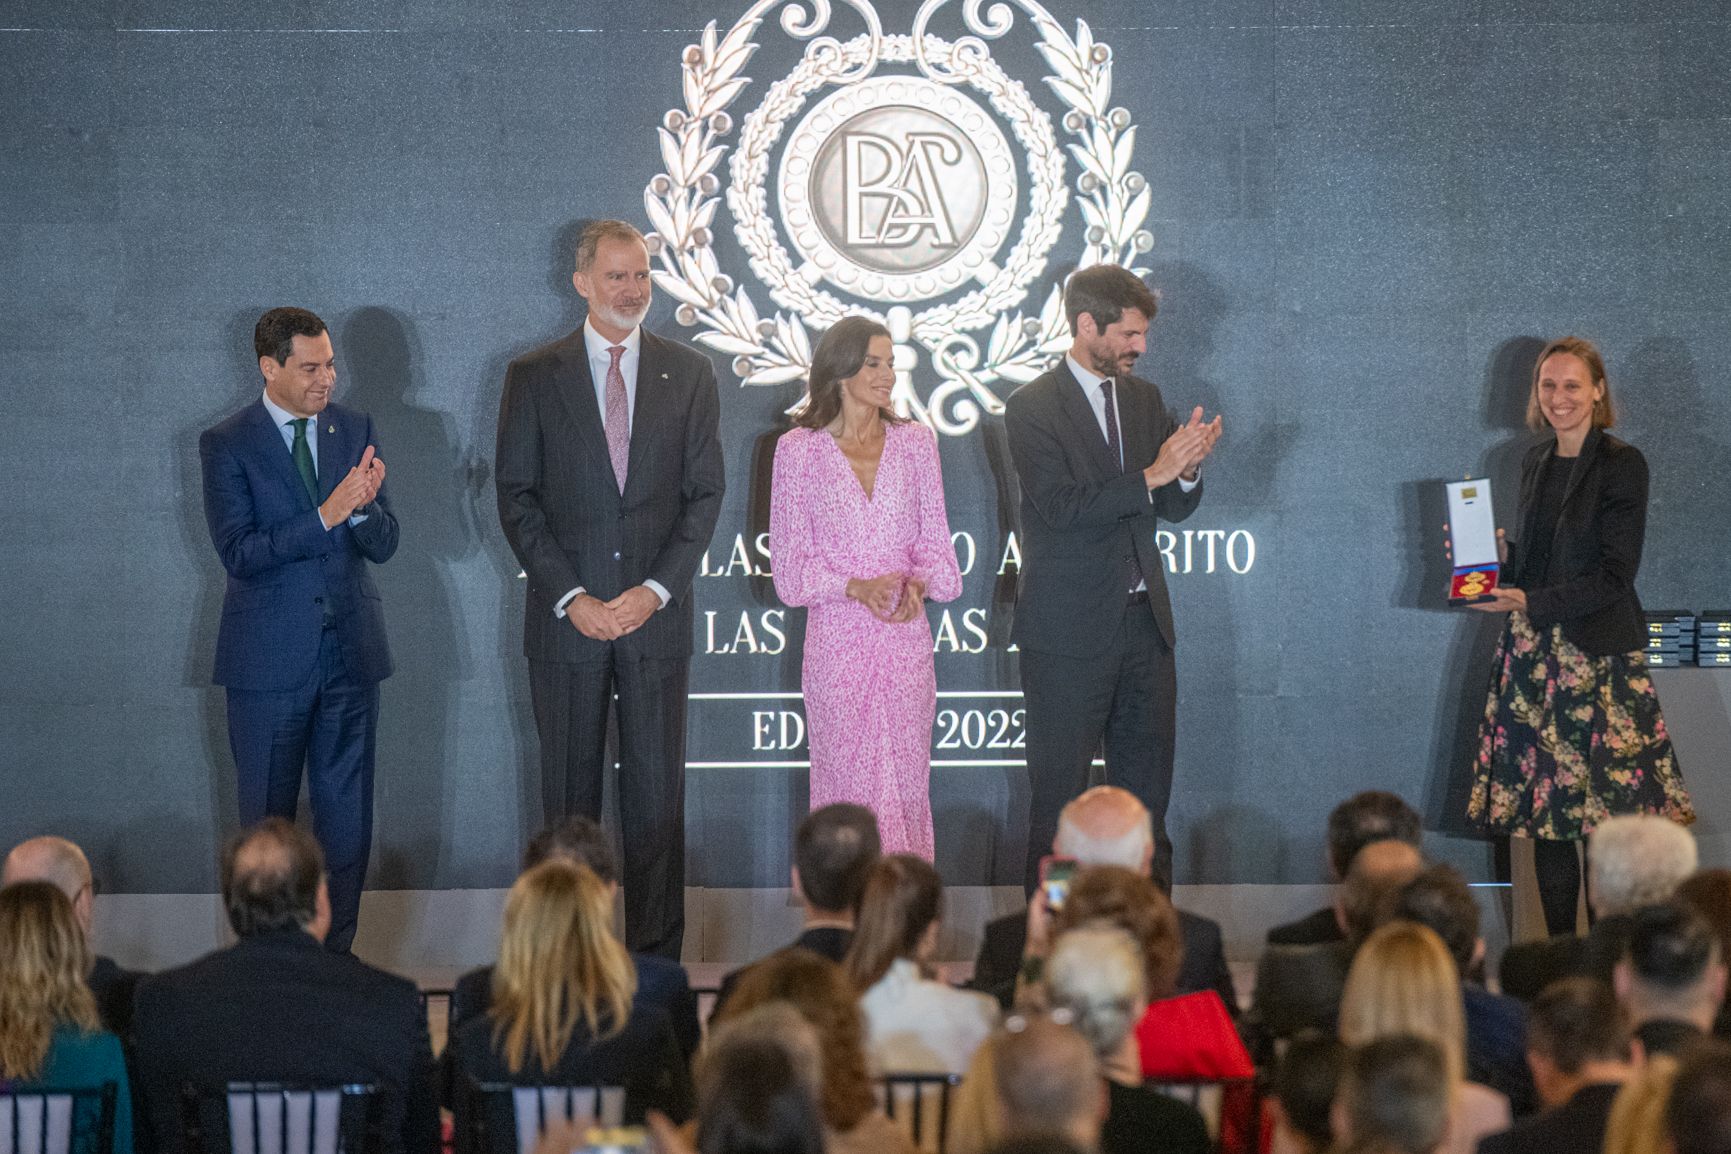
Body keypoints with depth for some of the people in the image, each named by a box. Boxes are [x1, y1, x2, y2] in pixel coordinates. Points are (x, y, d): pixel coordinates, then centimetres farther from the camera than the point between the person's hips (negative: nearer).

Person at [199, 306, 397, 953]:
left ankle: (336, 951, 16)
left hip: (350, 651, 3)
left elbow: (383, 546, 3)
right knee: (268, 819, 6)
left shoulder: (355, 431, 6)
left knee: (347, 818, 7)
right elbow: (238, 553, -16)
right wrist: (326, 515, -25)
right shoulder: (227, 445, -5)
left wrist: (363, 507, -19)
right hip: (270, 657, -3)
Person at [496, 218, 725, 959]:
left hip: (656, 615, 1)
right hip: (566, 619, -1)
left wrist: (655, 590, -8)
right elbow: (516, 496, 1)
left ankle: (656, 959, 6)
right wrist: (571, 597, -9)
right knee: (569, 794, 3)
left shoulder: (688, 374, 8)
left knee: (656, 793, 0)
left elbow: (704, 494, 5)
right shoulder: (533, 377, 4)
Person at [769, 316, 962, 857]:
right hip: (837, 636, -2)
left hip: (906, 633, 2)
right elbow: (790, 560, -1)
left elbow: (933, 538, 10)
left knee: (908, 778, 4)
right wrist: (856, 587, -16)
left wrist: (918, 582, -12)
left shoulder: (915, 442, 7)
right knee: (847, 778, 0)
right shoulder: (799, 449, -1)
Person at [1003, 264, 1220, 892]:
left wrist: (1187, 467, -9)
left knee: (1146, 783, 11)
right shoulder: (1032, 408, -8)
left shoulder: (1143, 398, 13)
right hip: (1069, 630, -6)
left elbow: (1174, 508, 13)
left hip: (1144, 620, 6)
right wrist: (1152, 475, -21)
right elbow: (1063, 507, -18)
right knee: (1060, 792, -1)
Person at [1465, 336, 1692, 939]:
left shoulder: (1622, 464, -7)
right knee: (1545, 808, 4)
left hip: (1600, 657, -6)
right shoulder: (1535, 462, 13)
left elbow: (1614, 577, -12)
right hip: (1535, 654, 6)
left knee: (1605, 818, -7)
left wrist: (1530, 602, -18)